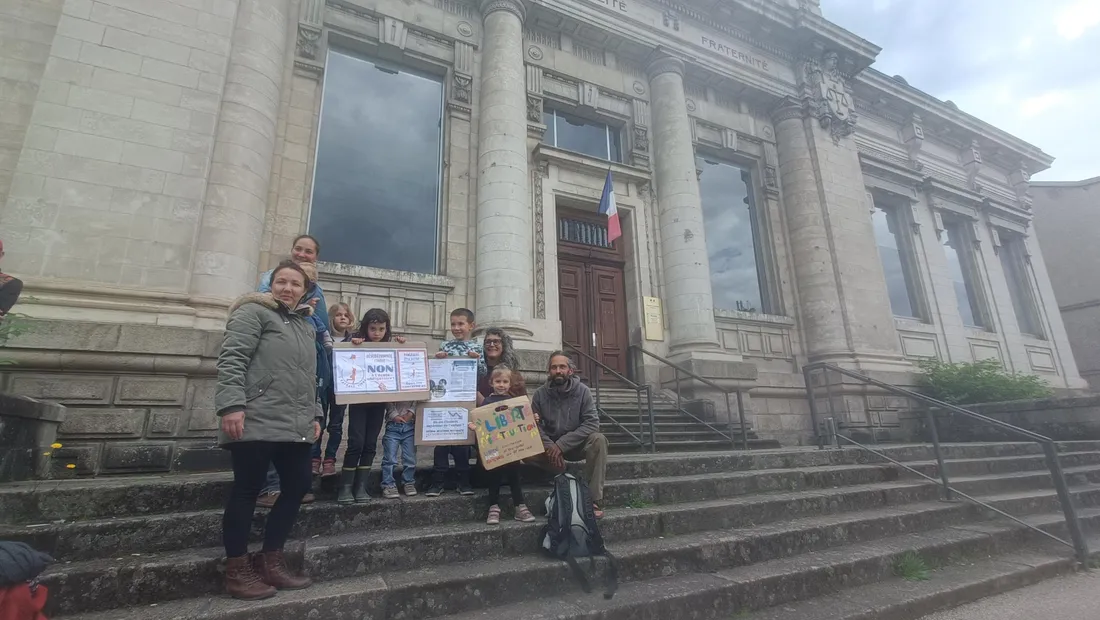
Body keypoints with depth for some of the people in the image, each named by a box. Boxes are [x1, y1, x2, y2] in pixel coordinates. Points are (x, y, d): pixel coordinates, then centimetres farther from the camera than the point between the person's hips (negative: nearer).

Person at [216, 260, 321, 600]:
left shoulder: (307, 326, 21)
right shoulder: (253, 312, -1)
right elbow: (231, 359, -11)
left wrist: (315, 414, 18)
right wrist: (231, 405, -20)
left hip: (296, 427, 8)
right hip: (256, 423, -7)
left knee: (298, 487, 9)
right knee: (246, 491, 3)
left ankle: (270, 560, 23)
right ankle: (237, 570, 17)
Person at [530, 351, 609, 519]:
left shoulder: (582, 390, -11)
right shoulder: (540, 393, -7)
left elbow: (592, 422, -19)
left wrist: (562, 444, -25)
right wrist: (550, 446, -28)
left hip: (576, 445, -1)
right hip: (550, 446, 1)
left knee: (598, 439, -31)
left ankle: (594, 499, -26)